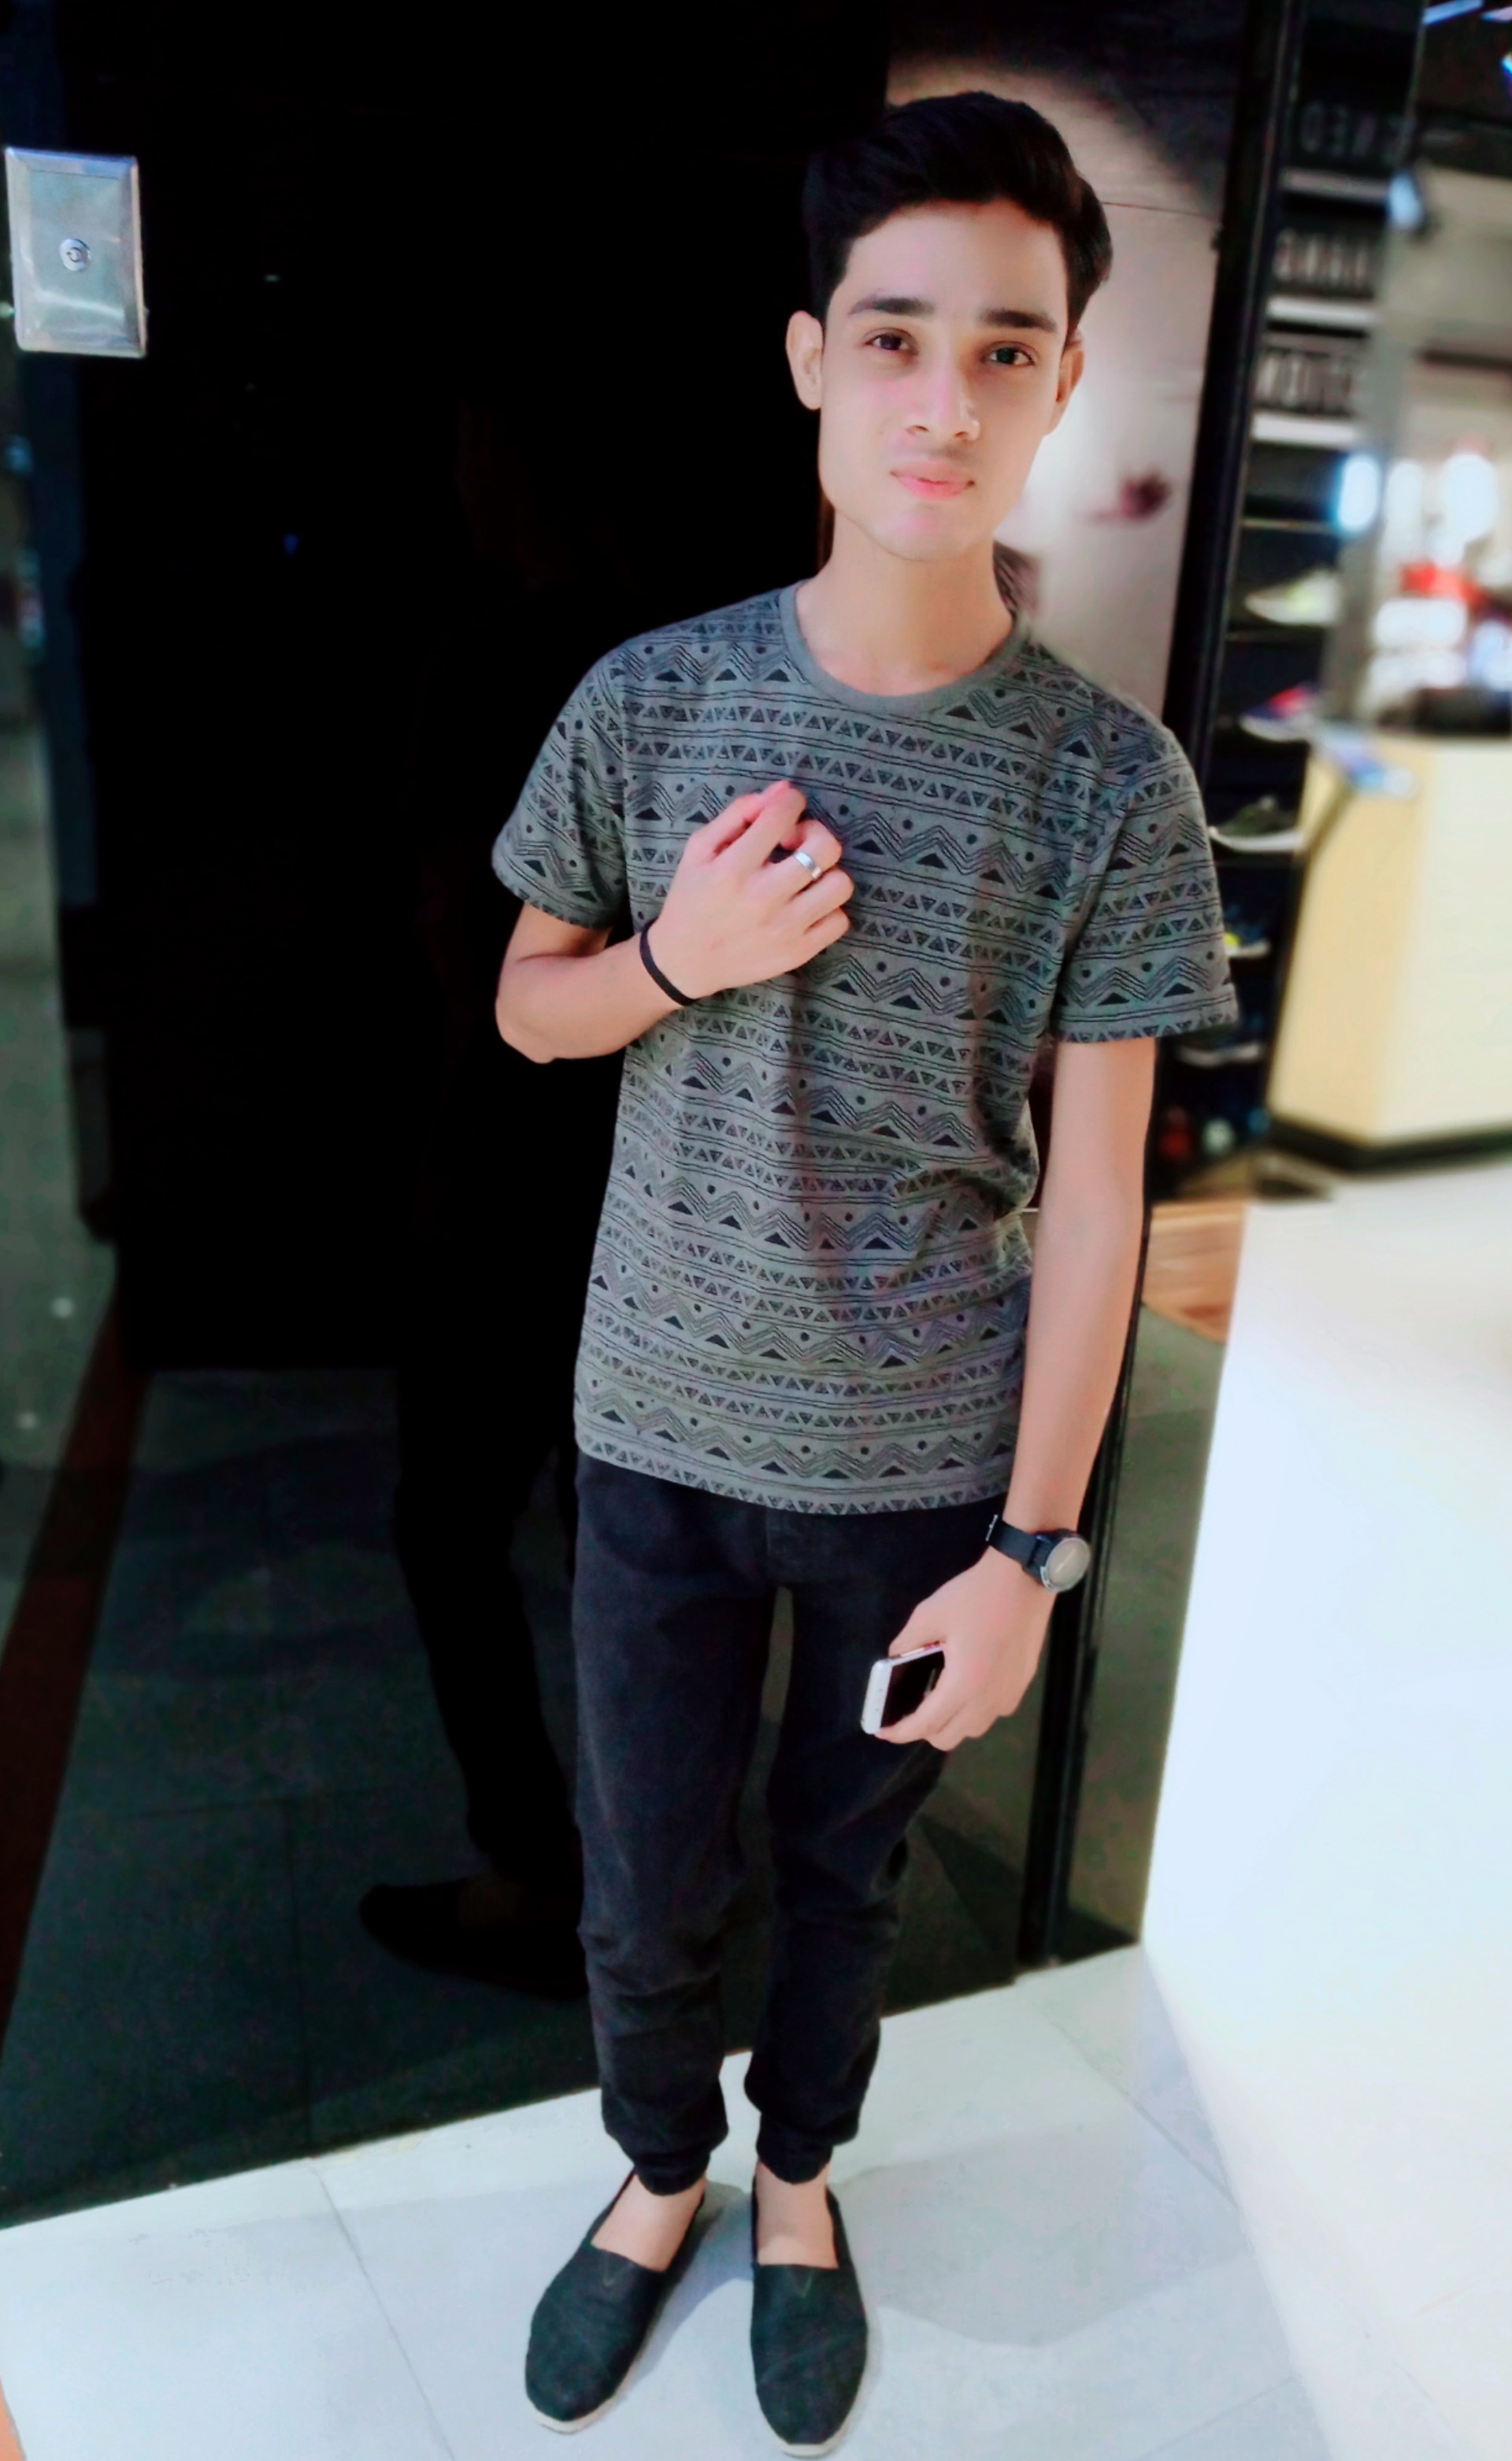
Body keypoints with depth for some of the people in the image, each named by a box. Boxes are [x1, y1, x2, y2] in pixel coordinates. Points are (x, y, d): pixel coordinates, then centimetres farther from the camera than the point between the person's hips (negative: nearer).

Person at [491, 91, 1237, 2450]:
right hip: (662, 1435, 1)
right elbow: (528, 1006, 6)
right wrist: (677, 959, -17)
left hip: (927, 1463, 0)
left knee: (847, 1867, 20)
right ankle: (660, 2172, 48)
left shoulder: (1111, 779, -10)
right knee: (646, 1886, 15)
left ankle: (802, 2180, 51)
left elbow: (1093, 1190, -8)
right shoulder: (649, 702, -7)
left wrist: (1032, 1551, -8)